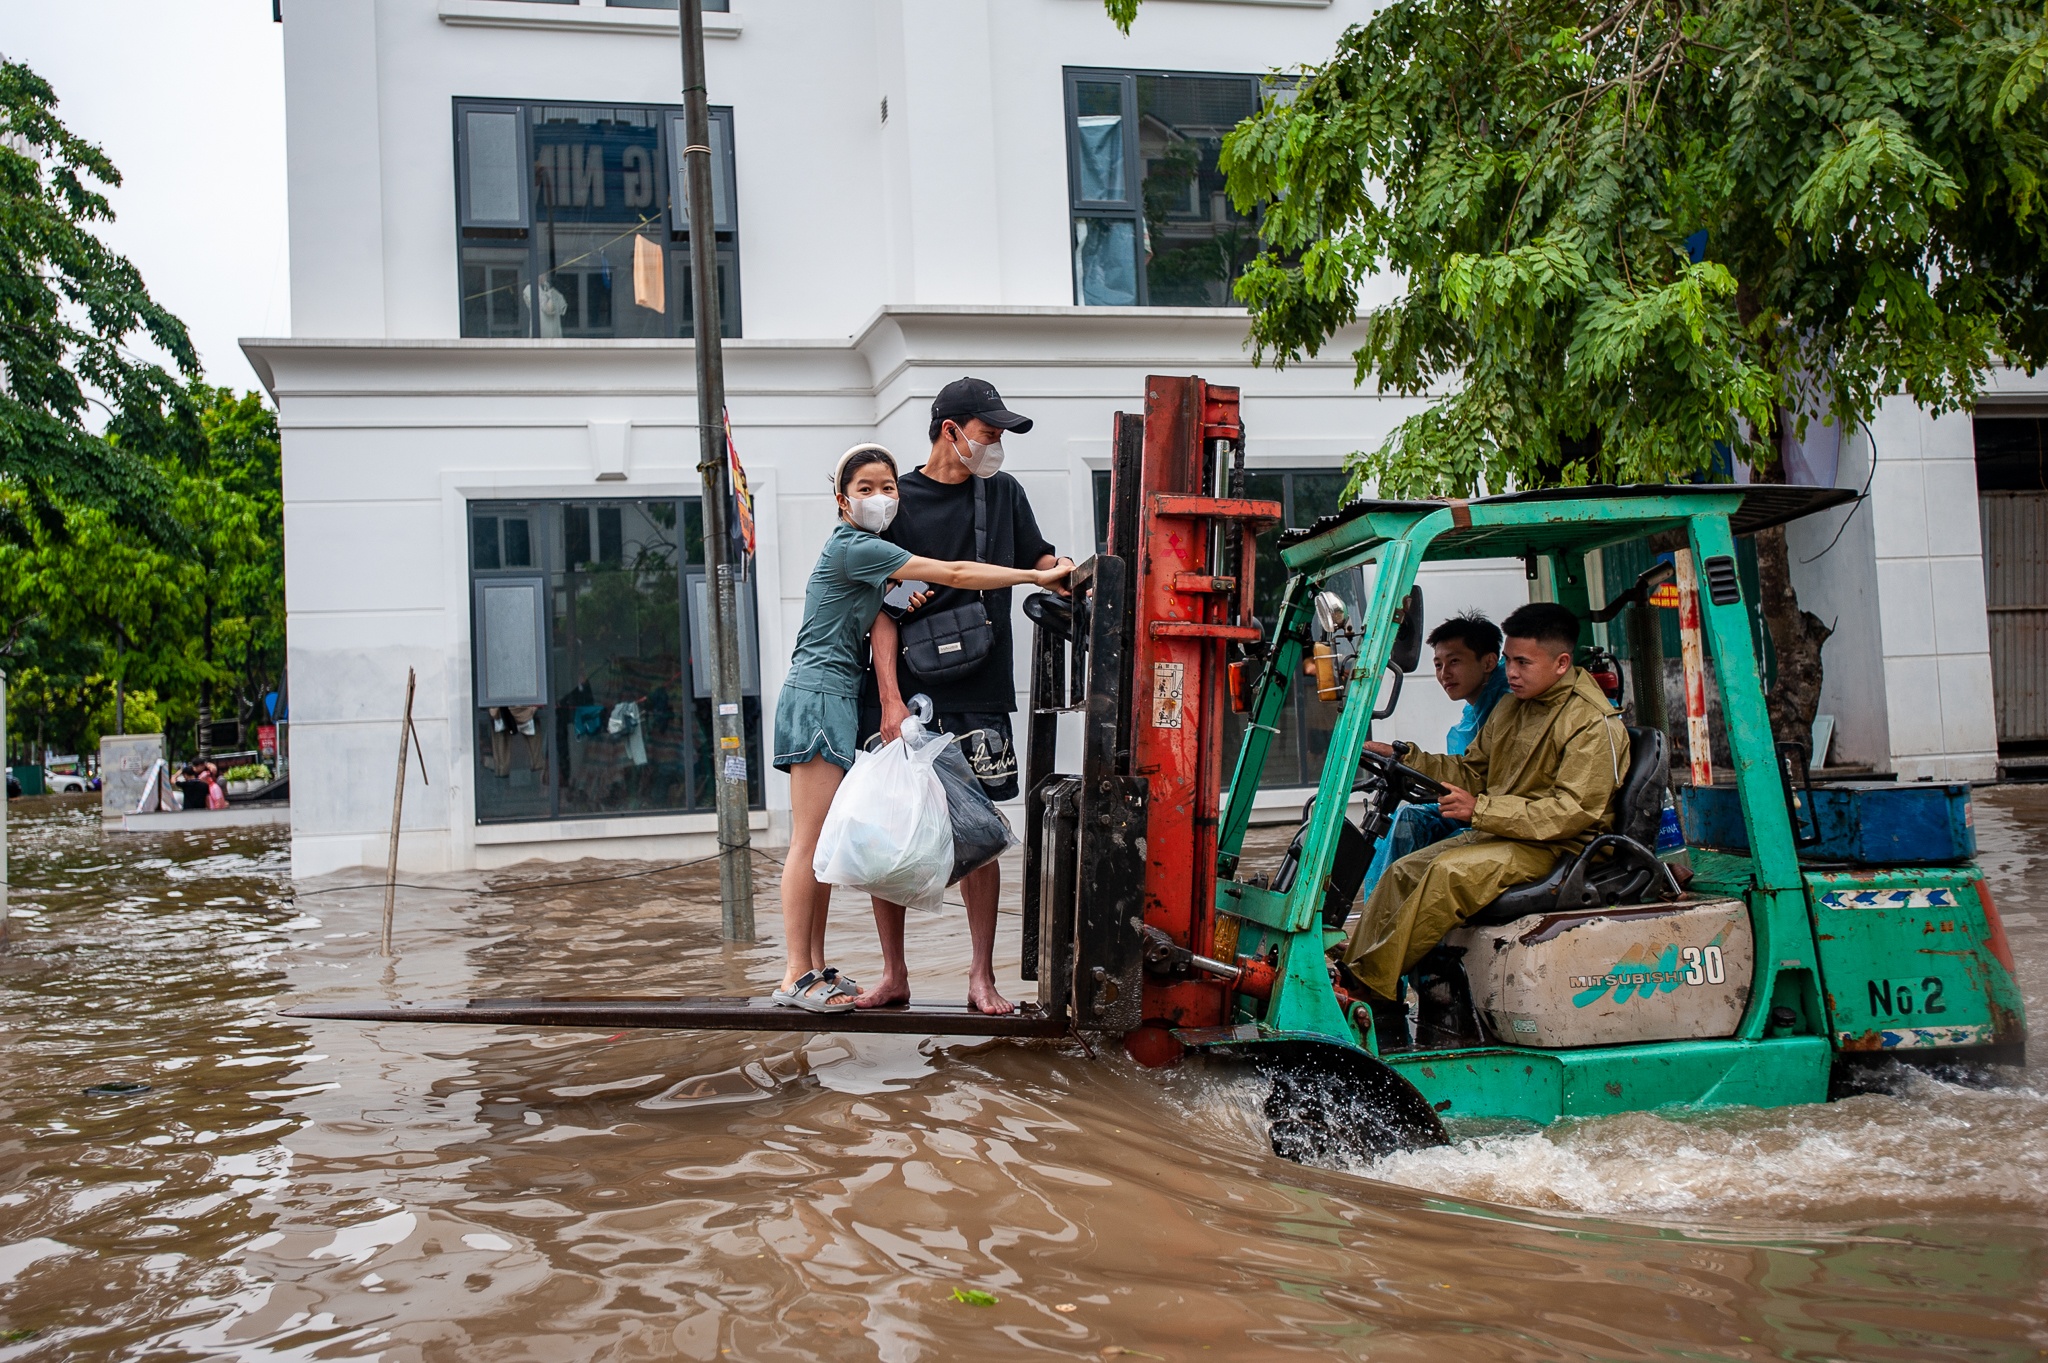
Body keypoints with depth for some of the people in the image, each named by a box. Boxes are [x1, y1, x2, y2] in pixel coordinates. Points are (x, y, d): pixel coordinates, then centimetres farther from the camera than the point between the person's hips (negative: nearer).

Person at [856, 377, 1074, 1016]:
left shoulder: (1004, 492, 12)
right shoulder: (899, 501, 1)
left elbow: (1040, 560, 23)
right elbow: (883, 607, -3)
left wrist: (1068, 572, -2)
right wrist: (890, 698, -13)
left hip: (979, 699, 2)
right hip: (906, 696, -2)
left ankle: (981, 976, 13)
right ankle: (894, 973, 15)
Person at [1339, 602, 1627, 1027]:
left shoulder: (1595, 724, -14)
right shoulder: (1513, 706, 12)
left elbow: (1572, 812, -22)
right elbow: (1472, 773, 17)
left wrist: (1481, 810, -27)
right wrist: (1404, 758, 3)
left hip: (1556, 848, -9)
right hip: (1500, 834, 9)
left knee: (1453, 870, -29)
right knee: (1403, 872, -5)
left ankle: (1373, 987, -24)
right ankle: (1353, 974, -8)